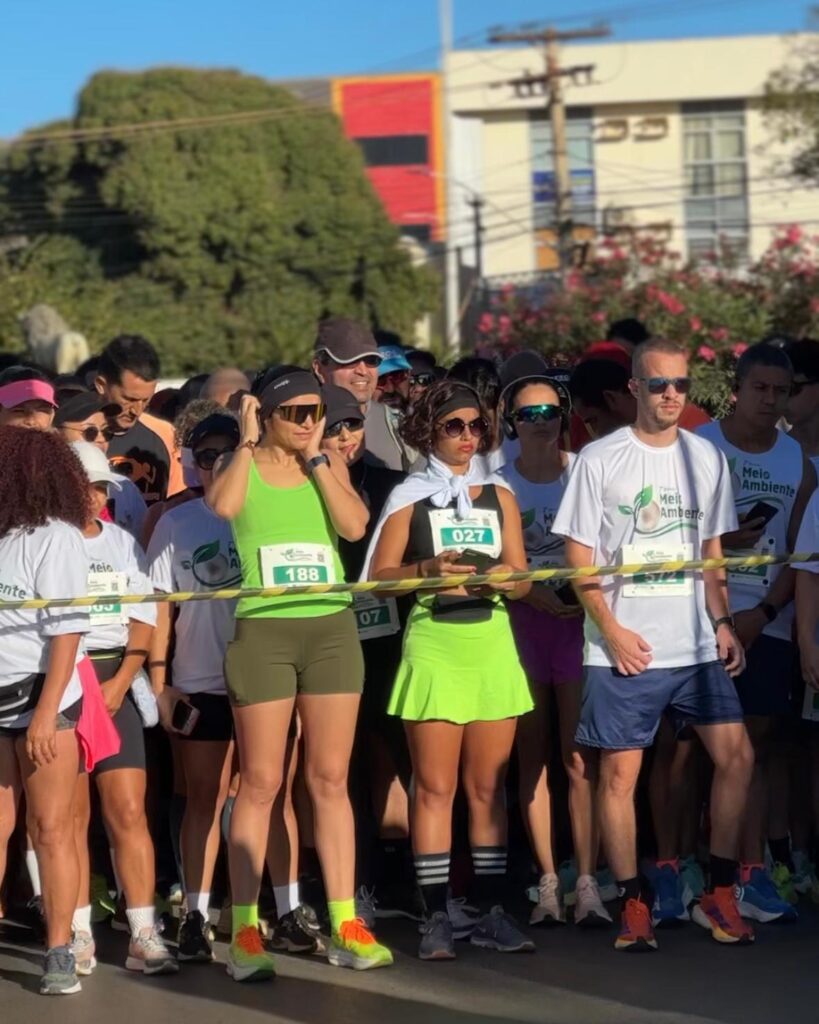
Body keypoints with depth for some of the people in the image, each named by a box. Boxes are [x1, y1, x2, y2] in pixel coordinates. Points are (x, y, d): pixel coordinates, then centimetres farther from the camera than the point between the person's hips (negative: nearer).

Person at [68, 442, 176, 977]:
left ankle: (144, 934, -6)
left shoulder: (123, 542, 13)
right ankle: (79, 934, 5)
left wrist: (119, 684, -3)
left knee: (129, 811, -4)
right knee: (71, 816, 0)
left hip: (116, 683, 3)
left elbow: (143, 620, 10)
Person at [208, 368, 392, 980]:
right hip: (262, 631, -3)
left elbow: (354, 525, -9)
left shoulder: (329, 466, 10)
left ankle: (345, 926, 8)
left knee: (330, 780, 5)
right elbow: (223, 505, -21)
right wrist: (249, 441, -11)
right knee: (260, 783, -3)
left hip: (332, 628, 3)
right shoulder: (243, 466, 3)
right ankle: (245, 932, 1)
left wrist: (316, 458, -5)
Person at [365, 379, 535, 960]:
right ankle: (437, 918, -1)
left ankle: (493, 913, 9)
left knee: (489, 788, 5)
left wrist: (503, 579, -11)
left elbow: (522, 580, 11)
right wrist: (429, 569, -17)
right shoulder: (409, 497, 5)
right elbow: (378, 576, 0)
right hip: (434, 644, -3)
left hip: (493, 644, 3)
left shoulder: (500, 496, 14)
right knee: (435, 788, -3)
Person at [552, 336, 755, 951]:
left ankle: (720, 894, 7)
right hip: (624, 649, -3)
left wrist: (722, 622, 4)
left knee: (736, 756, -5)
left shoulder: (706, 458, 10)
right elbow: (580, 557, -3)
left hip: (696, 646, 3)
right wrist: (612, 631, -11)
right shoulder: (599, 461, -2)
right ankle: (632, 905, 8)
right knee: (620, 773, -2)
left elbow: (712, 550, 16)